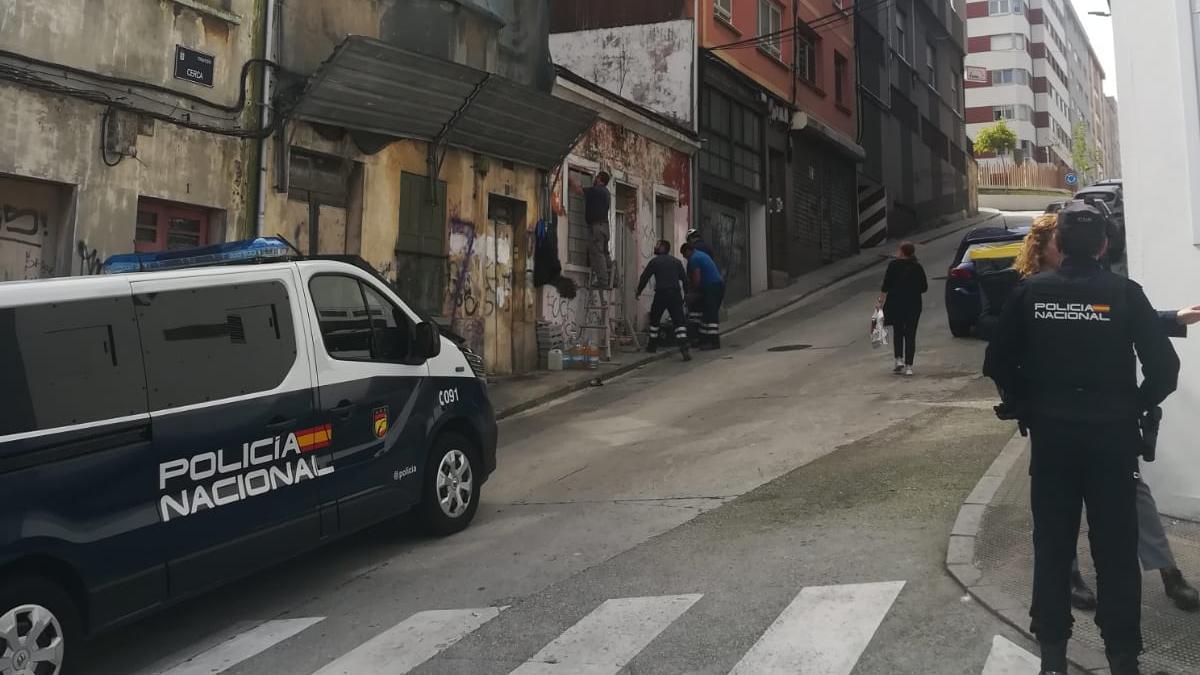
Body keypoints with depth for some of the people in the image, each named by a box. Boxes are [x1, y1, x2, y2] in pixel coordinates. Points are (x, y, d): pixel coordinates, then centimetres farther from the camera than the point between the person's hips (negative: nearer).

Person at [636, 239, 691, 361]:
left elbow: (644, 277, 2)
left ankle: (653, 345, 26)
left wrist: (639, 292, 14)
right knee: (679, 321, -2)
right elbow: (684, 279, 13)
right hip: (675, 294, 2)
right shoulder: (676, 261, 13)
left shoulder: (654, 261, 1)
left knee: (654, 319, 18)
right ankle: (684, 346, -20)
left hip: (661, 294, -2)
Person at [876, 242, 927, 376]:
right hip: (914, 305, 1)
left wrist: (881, 301, -3)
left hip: (896, 303, -1)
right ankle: (908, 366, 1)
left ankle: (899, 360, 4)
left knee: (897, 332, 15)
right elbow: (924, 288, 4)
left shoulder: (894, 265, -7)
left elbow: (886, 285, -10)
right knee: (910, 334, 5)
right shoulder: (918, 267, 1)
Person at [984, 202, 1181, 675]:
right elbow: (1164, 368, -10)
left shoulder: (1031, 292, -4)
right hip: (1112, 436, -1)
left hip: (1051, 435, 1)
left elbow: (998, 362, -3)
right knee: (1116, 549, 10)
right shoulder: (1124, 294, -8)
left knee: (1052, 545, 12)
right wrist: (1134, 409, 5)